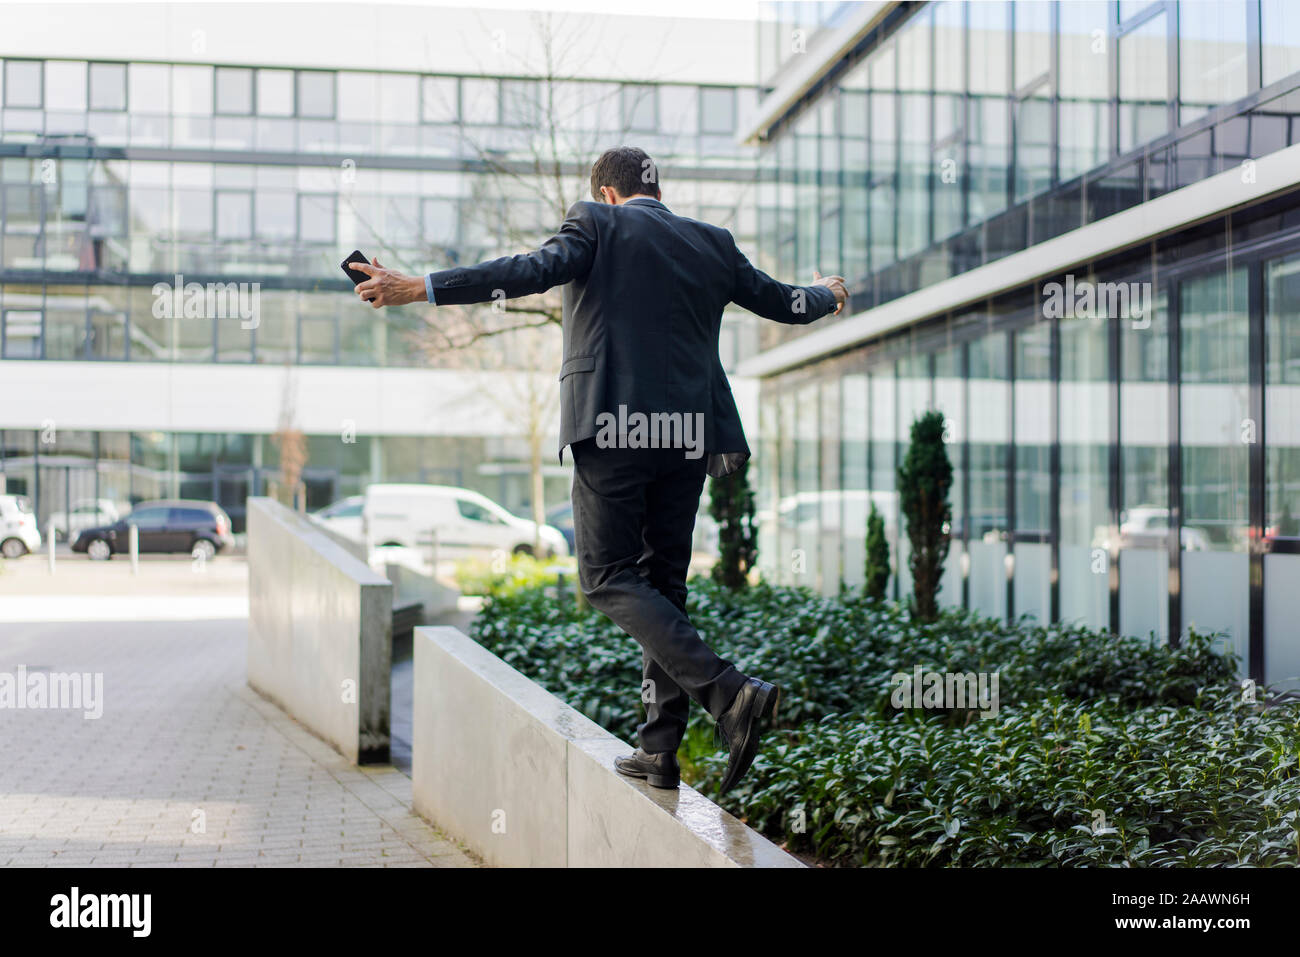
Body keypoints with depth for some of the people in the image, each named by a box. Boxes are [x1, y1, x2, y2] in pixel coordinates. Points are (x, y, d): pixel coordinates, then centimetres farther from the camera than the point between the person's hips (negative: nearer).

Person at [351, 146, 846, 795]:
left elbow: (533, 270, -14)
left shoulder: (597, 224, 2)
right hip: (688, 434, 6)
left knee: (609, 579, -1)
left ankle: (728, 692, -16)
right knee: (662, 582, 12)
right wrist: (826, 295, 51)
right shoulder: (712, 243, 17)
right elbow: (782, 302, 28)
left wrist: (418, 288, -18)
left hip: (614, 430, -5)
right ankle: (659, 748, 11)